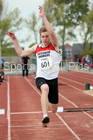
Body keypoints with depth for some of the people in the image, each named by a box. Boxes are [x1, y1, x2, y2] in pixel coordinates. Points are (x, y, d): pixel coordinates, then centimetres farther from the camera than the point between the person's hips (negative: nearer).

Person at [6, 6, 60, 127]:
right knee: (45, 89, -39)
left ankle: (46, 102, 47)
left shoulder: (54, 45, 0)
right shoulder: (36, 48, 11)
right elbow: (21, 53, 15)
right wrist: (14, 40, 9)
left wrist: (43, 17, -22)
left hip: (53, 78, 0)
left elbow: (52, 32, -19)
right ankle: (45, 116, -51)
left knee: (54, 110, 8)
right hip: (40, 77, 0)